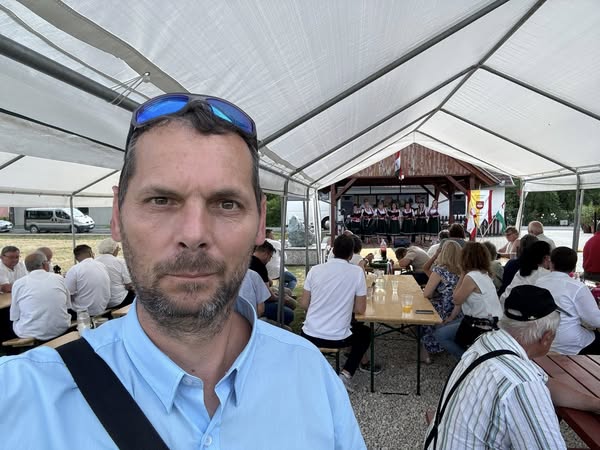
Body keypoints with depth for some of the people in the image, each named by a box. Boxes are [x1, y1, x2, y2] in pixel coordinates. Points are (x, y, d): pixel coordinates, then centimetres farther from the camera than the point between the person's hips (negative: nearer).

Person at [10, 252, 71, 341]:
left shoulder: (19, 283, -4)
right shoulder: (59, 278, -1)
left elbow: (15, 317, 0)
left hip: (30, 334, 0)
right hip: (61, 329, 1)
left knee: (14, 323, 27)